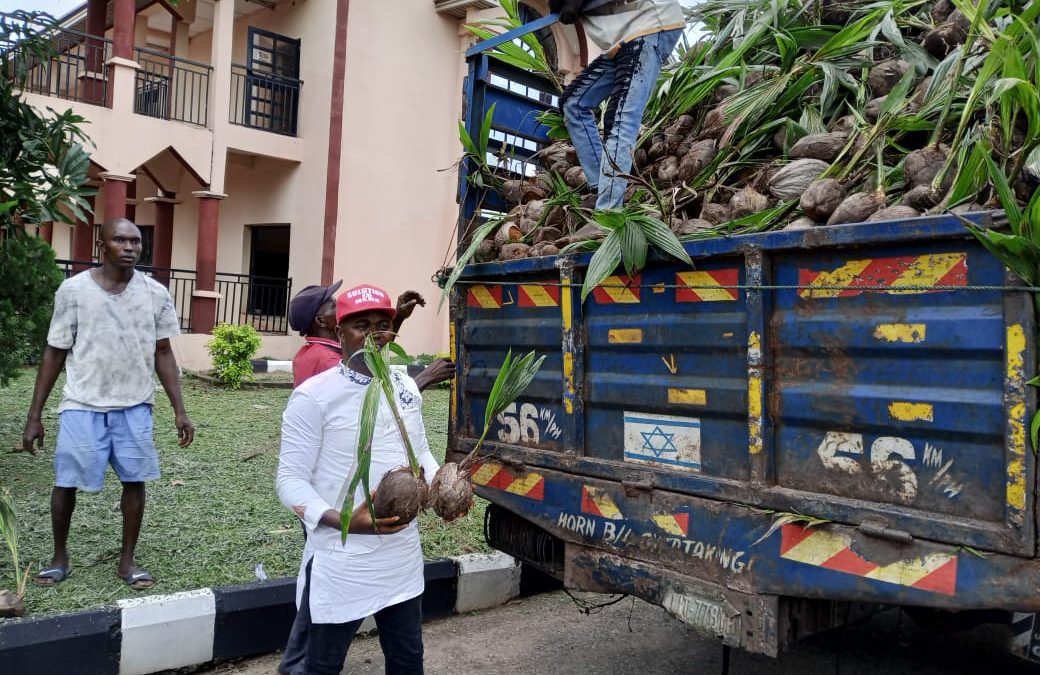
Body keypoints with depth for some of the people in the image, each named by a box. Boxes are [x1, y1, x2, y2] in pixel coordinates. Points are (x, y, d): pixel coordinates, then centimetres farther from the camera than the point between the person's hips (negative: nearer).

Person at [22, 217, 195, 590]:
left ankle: (127, 560, 19)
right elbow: (54, 354, 0)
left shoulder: (156, 293, -2)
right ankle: (59, 557, 27)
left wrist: (179, 411, 0)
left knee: (135, 480, 3)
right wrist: (34, 415, -1)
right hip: (82, 405, -1)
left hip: (134, 406, 1)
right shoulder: (74, 289, -6)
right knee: (66, 481, 5)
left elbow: (163, 354, 5)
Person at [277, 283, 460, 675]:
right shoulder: (313, 395, -14)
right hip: (340, 563, -6)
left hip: (403, 557, 6)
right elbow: (291, 479, -14)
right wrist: (343, 522, -29)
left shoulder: (407, 388, 6)